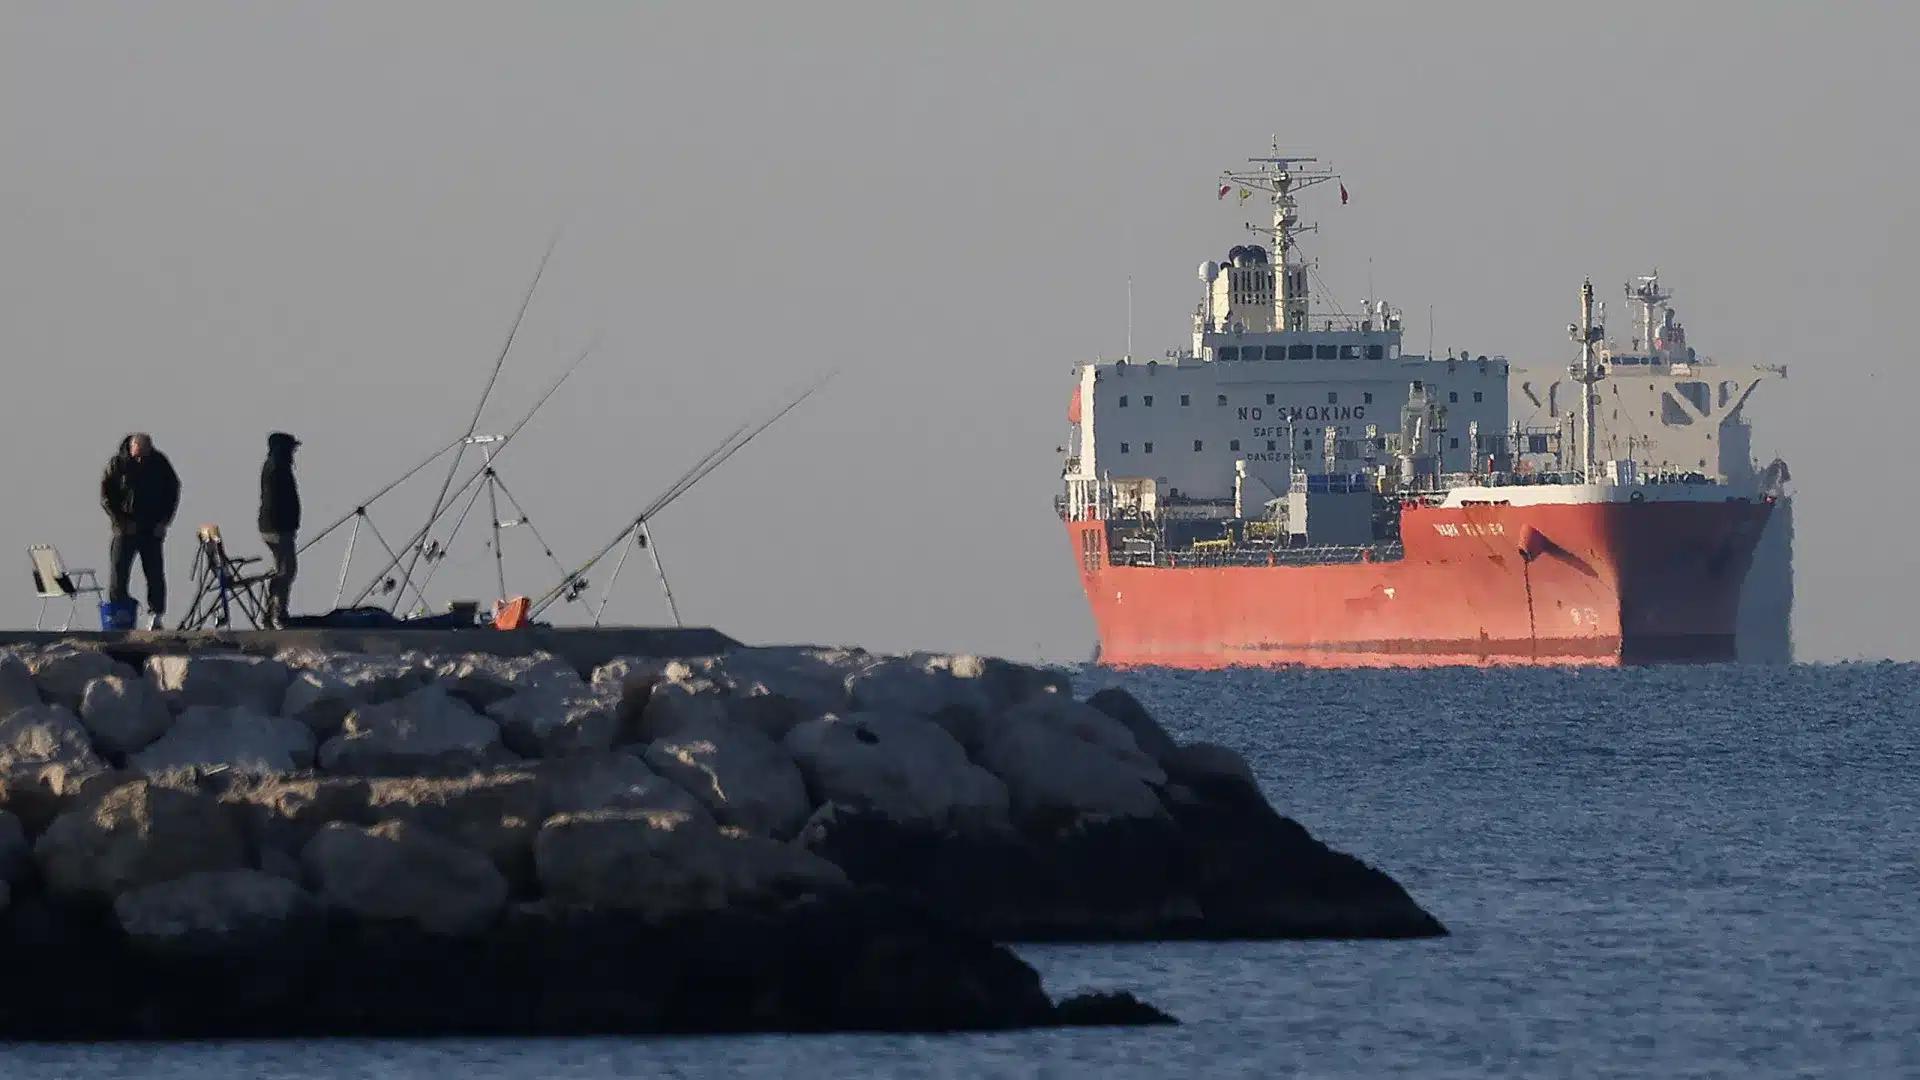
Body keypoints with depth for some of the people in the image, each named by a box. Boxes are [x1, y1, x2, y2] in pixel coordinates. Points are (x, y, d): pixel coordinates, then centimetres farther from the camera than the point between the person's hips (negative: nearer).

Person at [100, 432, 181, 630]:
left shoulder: (160, 463, 1)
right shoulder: (117, 464, -5)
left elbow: (173, 492, 10)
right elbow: (106, 496, -3)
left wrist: (163, 521, 0)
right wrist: (122, 522, -11)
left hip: (153, 530, 2)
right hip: (126, 529, -2)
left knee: (155, 575, 0)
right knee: (119, 573, -6)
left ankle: (155, 617, 5)